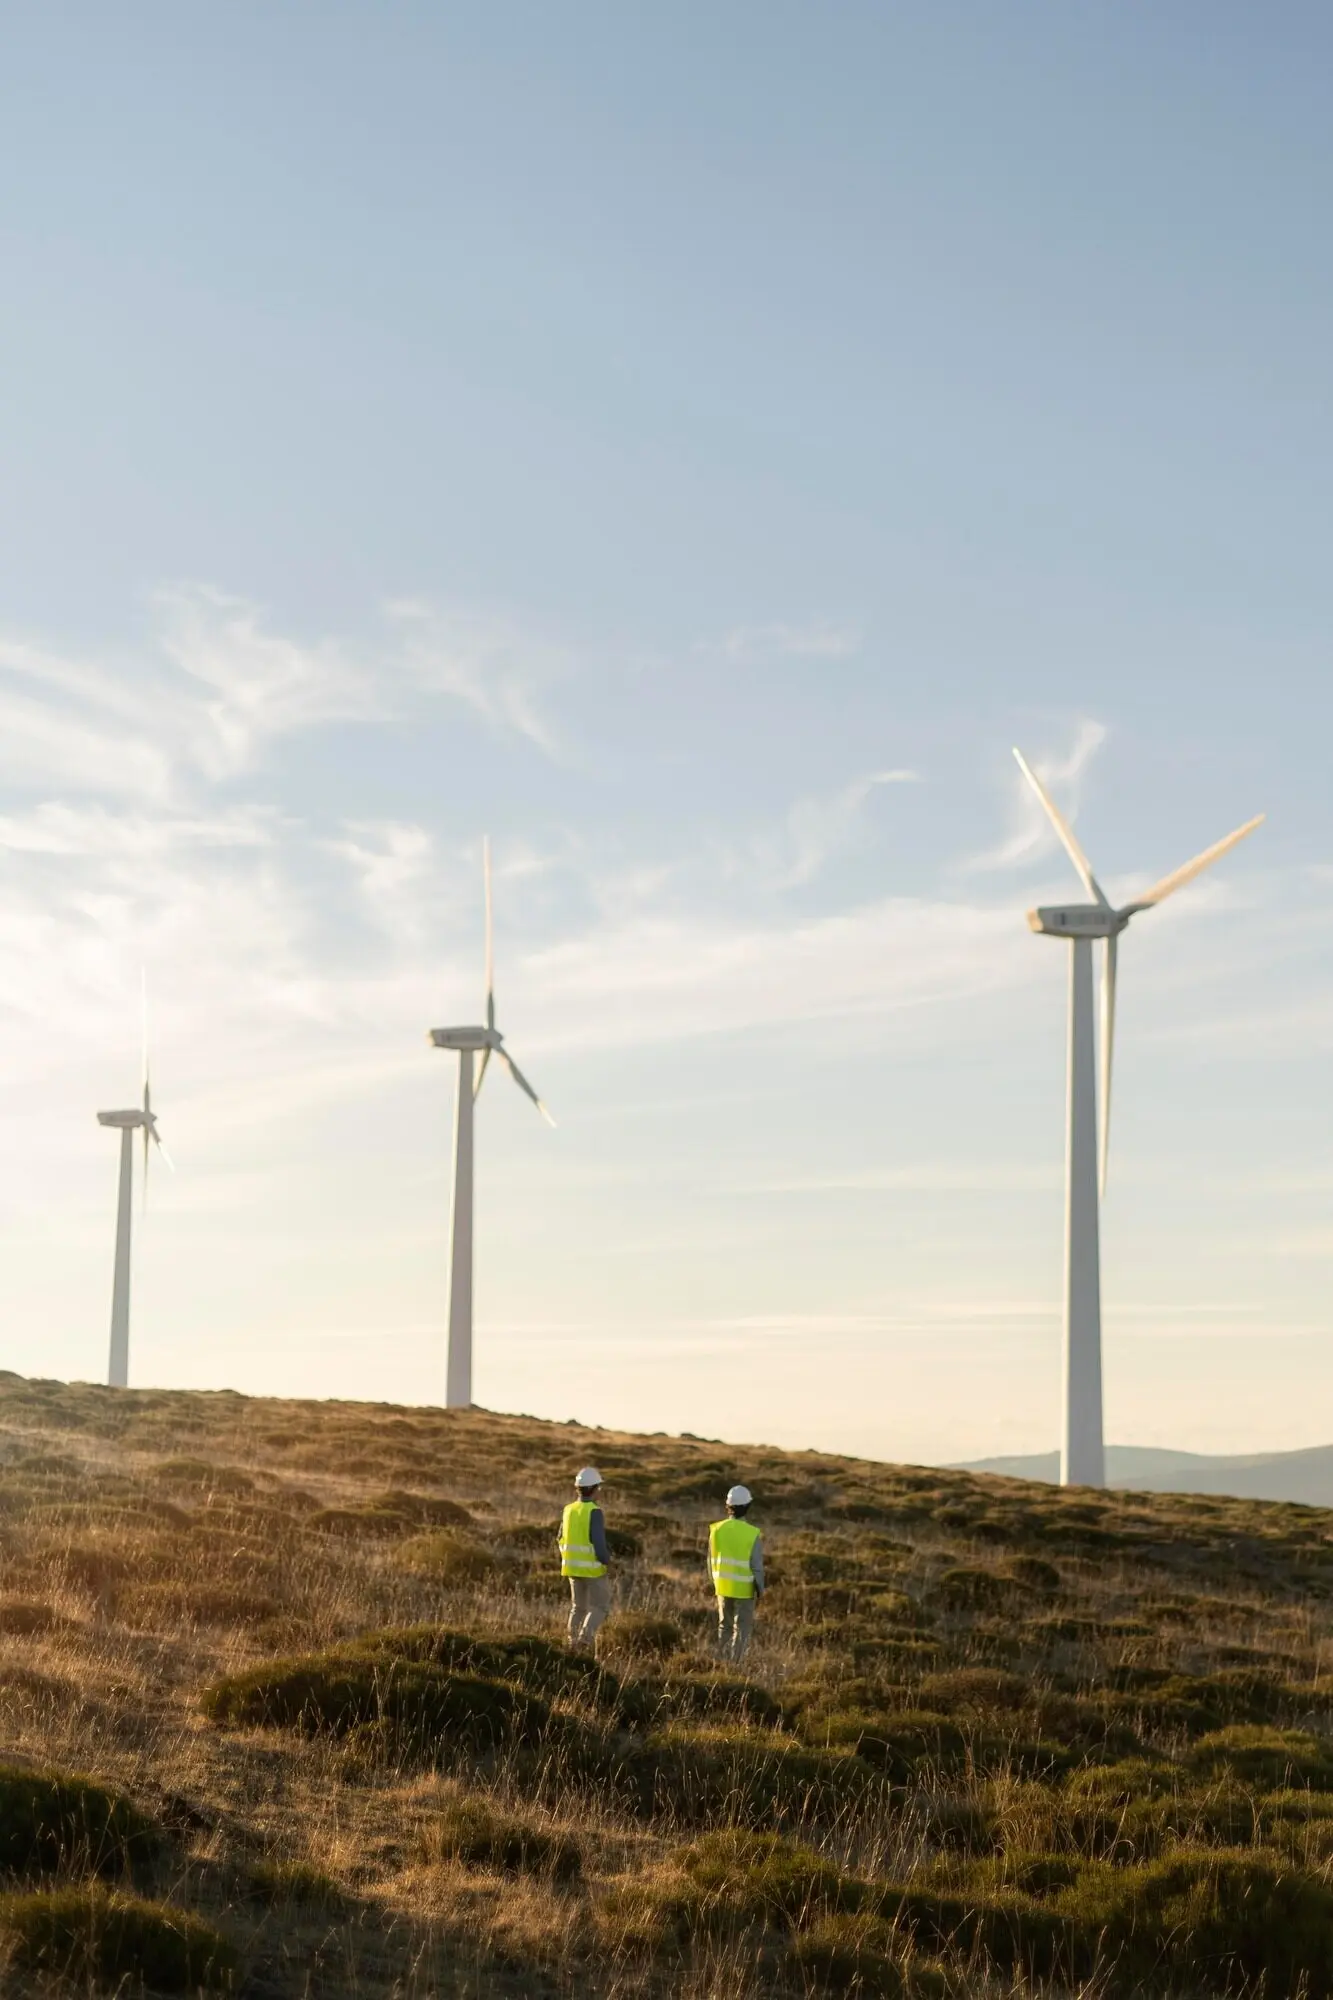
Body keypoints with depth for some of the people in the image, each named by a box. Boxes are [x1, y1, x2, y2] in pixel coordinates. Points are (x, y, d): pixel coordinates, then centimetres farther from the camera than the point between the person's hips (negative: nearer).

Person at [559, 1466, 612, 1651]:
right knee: (600, 1605, 7)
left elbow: (562, 1540, 8)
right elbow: (599, 1542, -22)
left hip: (573, 1566, 6)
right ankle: (586, 1637, -11)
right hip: (593, 1567, -6)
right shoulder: (594, 1512, -18)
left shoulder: (569, 1510, 3)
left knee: (578, 1606, 18)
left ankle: (574, 1643, 13)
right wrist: (607, 1561, -8)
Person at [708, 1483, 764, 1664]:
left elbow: (712, 1561, 2)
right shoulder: (753, 1534, -18)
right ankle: (734, 1666, 1)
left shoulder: (716, 1530, -7)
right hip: (745, 1588, -4)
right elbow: (757, 1566, -14)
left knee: (725, 1626, 18)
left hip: (723, 1587, 4)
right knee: (742, 1628, 6)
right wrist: (760, 1591, -1)